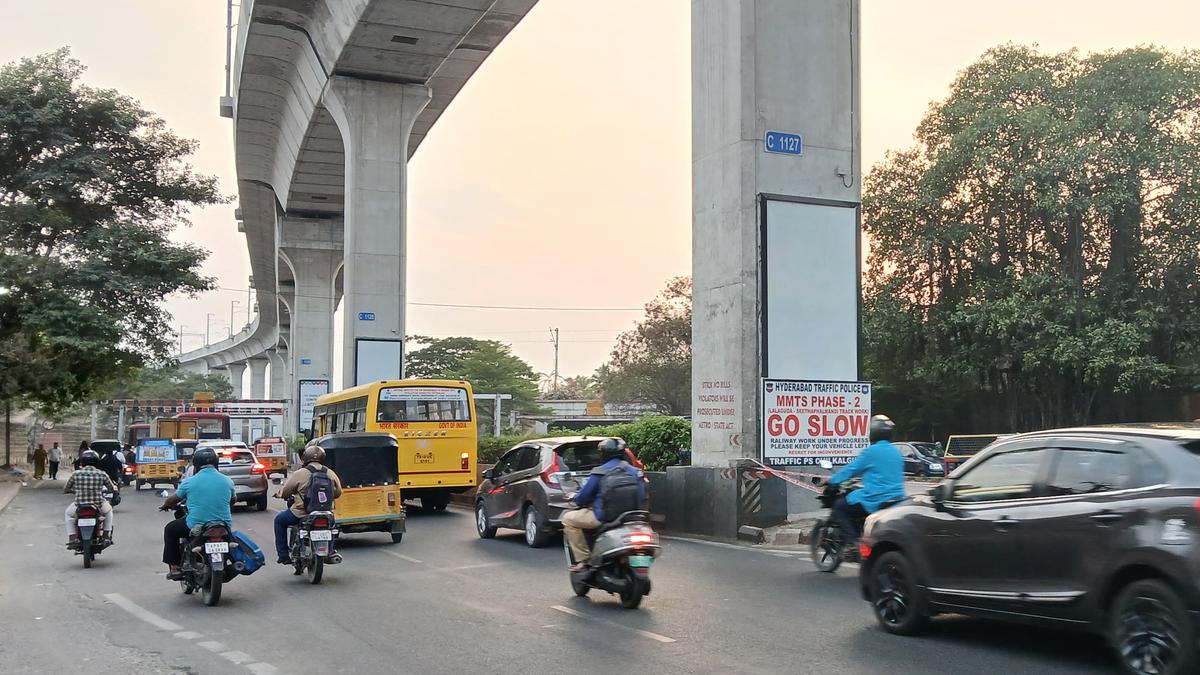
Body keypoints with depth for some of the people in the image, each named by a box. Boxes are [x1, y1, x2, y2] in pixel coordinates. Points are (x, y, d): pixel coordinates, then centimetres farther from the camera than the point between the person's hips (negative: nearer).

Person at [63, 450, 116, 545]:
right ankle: (107, 535, 26)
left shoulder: (76, 474, -3)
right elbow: (112, 488, 8)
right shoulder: (102, 474, -3)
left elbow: (65, 490, 8)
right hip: (98, 507, 0)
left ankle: (72, 537, 22)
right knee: (108, 510, 35)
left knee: (68, 513, 35)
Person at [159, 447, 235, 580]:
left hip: (196, 527, -2)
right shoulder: (227, 481, 0)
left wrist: (165, 506, 33)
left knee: (170, 530, 23)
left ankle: (174, 568, 18)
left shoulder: (189, 482, -6)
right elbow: (233, 499, 19)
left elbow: (173, 500, 10)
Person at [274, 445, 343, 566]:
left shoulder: (298, 474, -10)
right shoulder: (331, 474, 1)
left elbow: (284, 492, -1)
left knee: (279, 520, 22)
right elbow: (338, 493, 12)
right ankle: (330, 551, 29)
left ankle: (284, 555, 19)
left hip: (301, 514, -4)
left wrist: (279, 494, 23)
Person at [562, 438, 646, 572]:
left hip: (604, 518, -6)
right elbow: (642, 497, 11)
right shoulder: (635, 472, 6)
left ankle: (583, 560, 0)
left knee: (568, 518, 10)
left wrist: (575, 499, 16)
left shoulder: (600, 472, -10)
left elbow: (584, 497, -7)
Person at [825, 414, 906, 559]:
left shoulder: (872, 451, -10)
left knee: (839, 506, 4)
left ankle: (851, 543, -10)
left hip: (875, 500, -8)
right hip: (896, 498, 8)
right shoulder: (896, 452, 13)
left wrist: (832, 480, 7)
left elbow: (852, 469, -5)